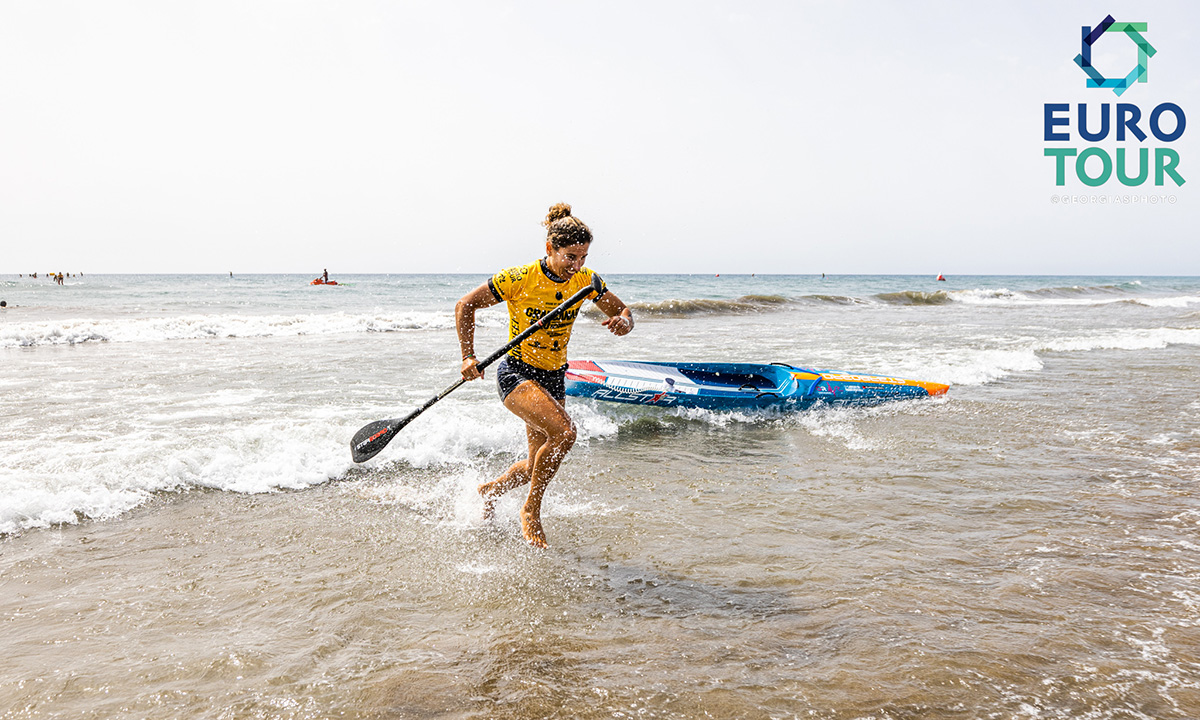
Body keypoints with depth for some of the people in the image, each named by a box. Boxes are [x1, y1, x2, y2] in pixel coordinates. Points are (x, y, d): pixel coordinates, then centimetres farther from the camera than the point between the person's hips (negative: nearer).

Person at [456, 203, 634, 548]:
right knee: (564, 431, -29)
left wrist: (623, 322, -19)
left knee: (538, 466, 13)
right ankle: (531, 510, -8)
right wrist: (469, 357, -15)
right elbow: (466, 306, -8)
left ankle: (491, 490, 45)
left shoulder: (585, 280, -5)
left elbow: (623, 312, 5)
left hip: (553, 378, 6)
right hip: (516, 373, -6)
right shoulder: (518, 279, -18)